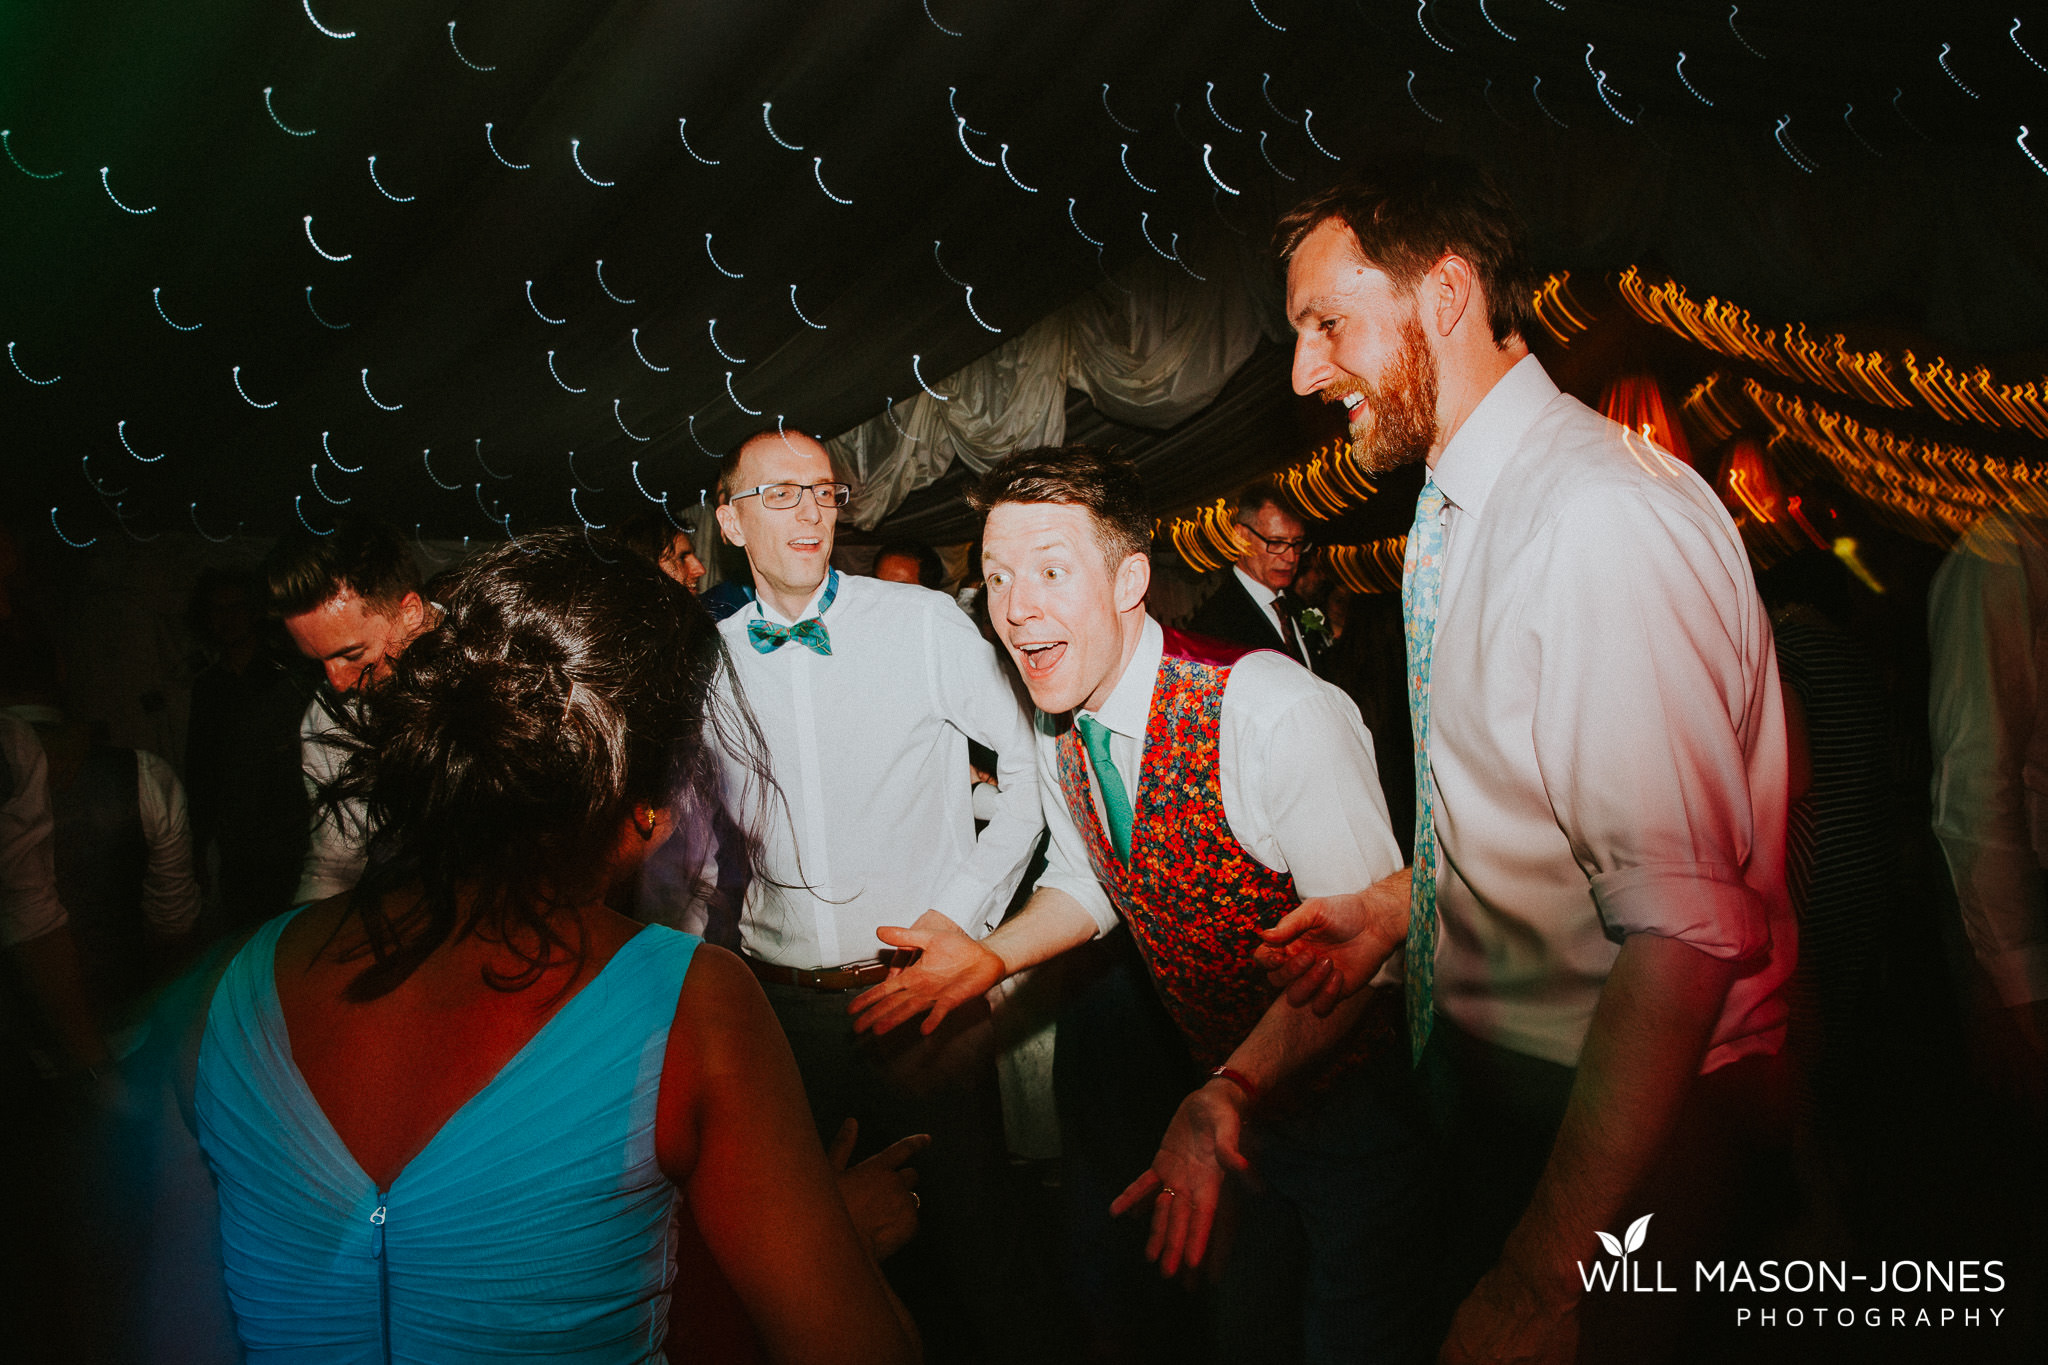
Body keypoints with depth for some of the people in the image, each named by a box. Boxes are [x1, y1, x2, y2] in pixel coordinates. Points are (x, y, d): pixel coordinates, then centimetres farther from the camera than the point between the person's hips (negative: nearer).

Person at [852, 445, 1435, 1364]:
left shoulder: (1274, 713, -28)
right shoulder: (1059, 742, -4)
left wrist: (1231, 1092, -41)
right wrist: (988, 957, -5)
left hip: (1349, 1091, -7)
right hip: (1223, 1091, 7)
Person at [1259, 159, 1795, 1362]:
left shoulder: (1602, 511, -25)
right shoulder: (1465, 514, 6)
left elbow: (1685, 929, -31)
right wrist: (1397, 909, 12)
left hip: (1611, 1119, -8)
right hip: (1481, 1071, 8)